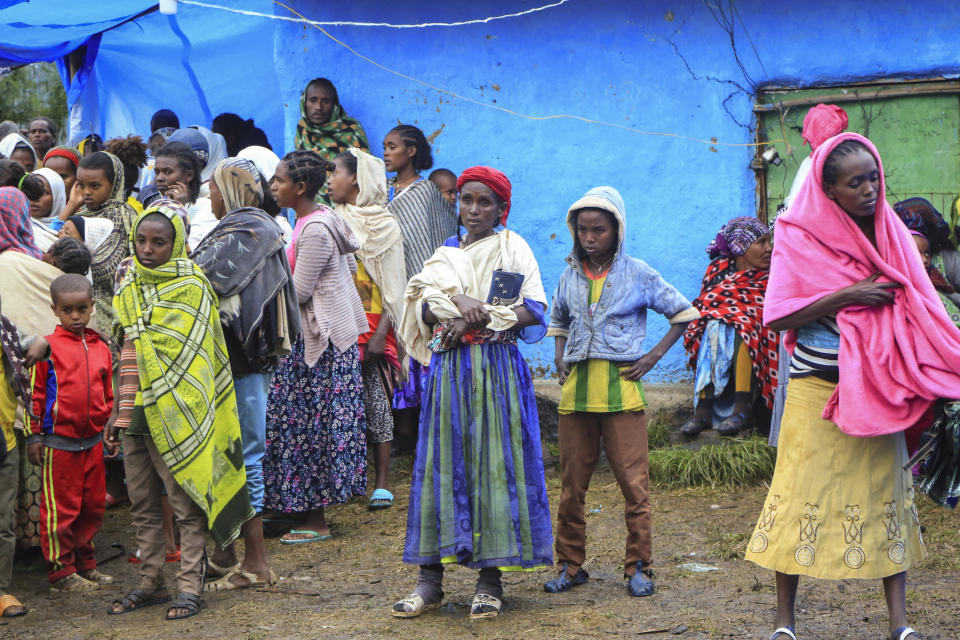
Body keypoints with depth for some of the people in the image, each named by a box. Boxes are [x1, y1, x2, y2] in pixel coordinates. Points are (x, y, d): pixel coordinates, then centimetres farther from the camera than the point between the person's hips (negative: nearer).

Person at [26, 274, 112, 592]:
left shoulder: (101, 349, 9)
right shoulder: (47, 348, -5)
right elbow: (35, 393, -4)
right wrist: (34, 436, -5)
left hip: (93, 442, 5)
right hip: (59, 443, -5)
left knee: (92, 506, 12)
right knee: (60, 509, 1)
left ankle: (85, 564, 25)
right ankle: (61, 571, 10)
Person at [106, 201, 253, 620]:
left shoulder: (190, 286, -8)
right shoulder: (130, 287, 12)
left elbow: (181, 357, -14)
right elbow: (126, 360, 16)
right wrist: (118, 416, 13)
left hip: (172, 414, -7)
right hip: (135, 415, 7)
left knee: (185, 503, -1)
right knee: (142, 504, 12)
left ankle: (190, 586, 6)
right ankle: (151, 583, 22)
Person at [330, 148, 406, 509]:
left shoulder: (384, 227, -1)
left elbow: (393, 288, -5)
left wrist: (380, 334, -13)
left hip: (372, 327, -4)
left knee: (375, 400, -4)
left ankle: (382, 483, 1)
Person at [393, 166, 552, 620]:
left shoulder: (513, 248, 6)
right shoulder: (446, 254, 16)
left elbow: (534, 311, -4)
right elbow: (423, 308, 2)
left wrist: (479, 317, -12)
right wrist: (459, 301, -16)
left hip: (497, 369, -3)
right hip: (450, 370, 3)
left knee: (495, 463, -4)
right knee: (442, 463, 0)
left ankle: (491, 576, 0)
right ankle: (430, 578, 1)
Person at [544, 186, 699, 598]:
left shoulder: (637, 274, 1)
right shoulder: (570, 276, 12)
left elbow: (683, 314, 8)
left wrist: (654, 356, 0)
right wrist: (559, 357, 13)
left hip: (621, 388, -3)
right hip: (576, 389, 3)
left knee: (634, 482, -3)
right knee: (572, 483, 6)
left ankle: (638, 567, 6)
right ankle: (570, 565, 15)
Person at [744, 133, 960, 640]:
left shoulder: (891, 234, 5)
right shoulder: (800, 237, -6)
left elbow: (919, 309, 10)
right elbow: (776, 316, -13)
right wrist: (847, 296, -20)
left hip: (879, 394, 3)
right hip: (817, 390, -3)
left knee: (888, 493, 4)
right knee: (802, 495, 0)